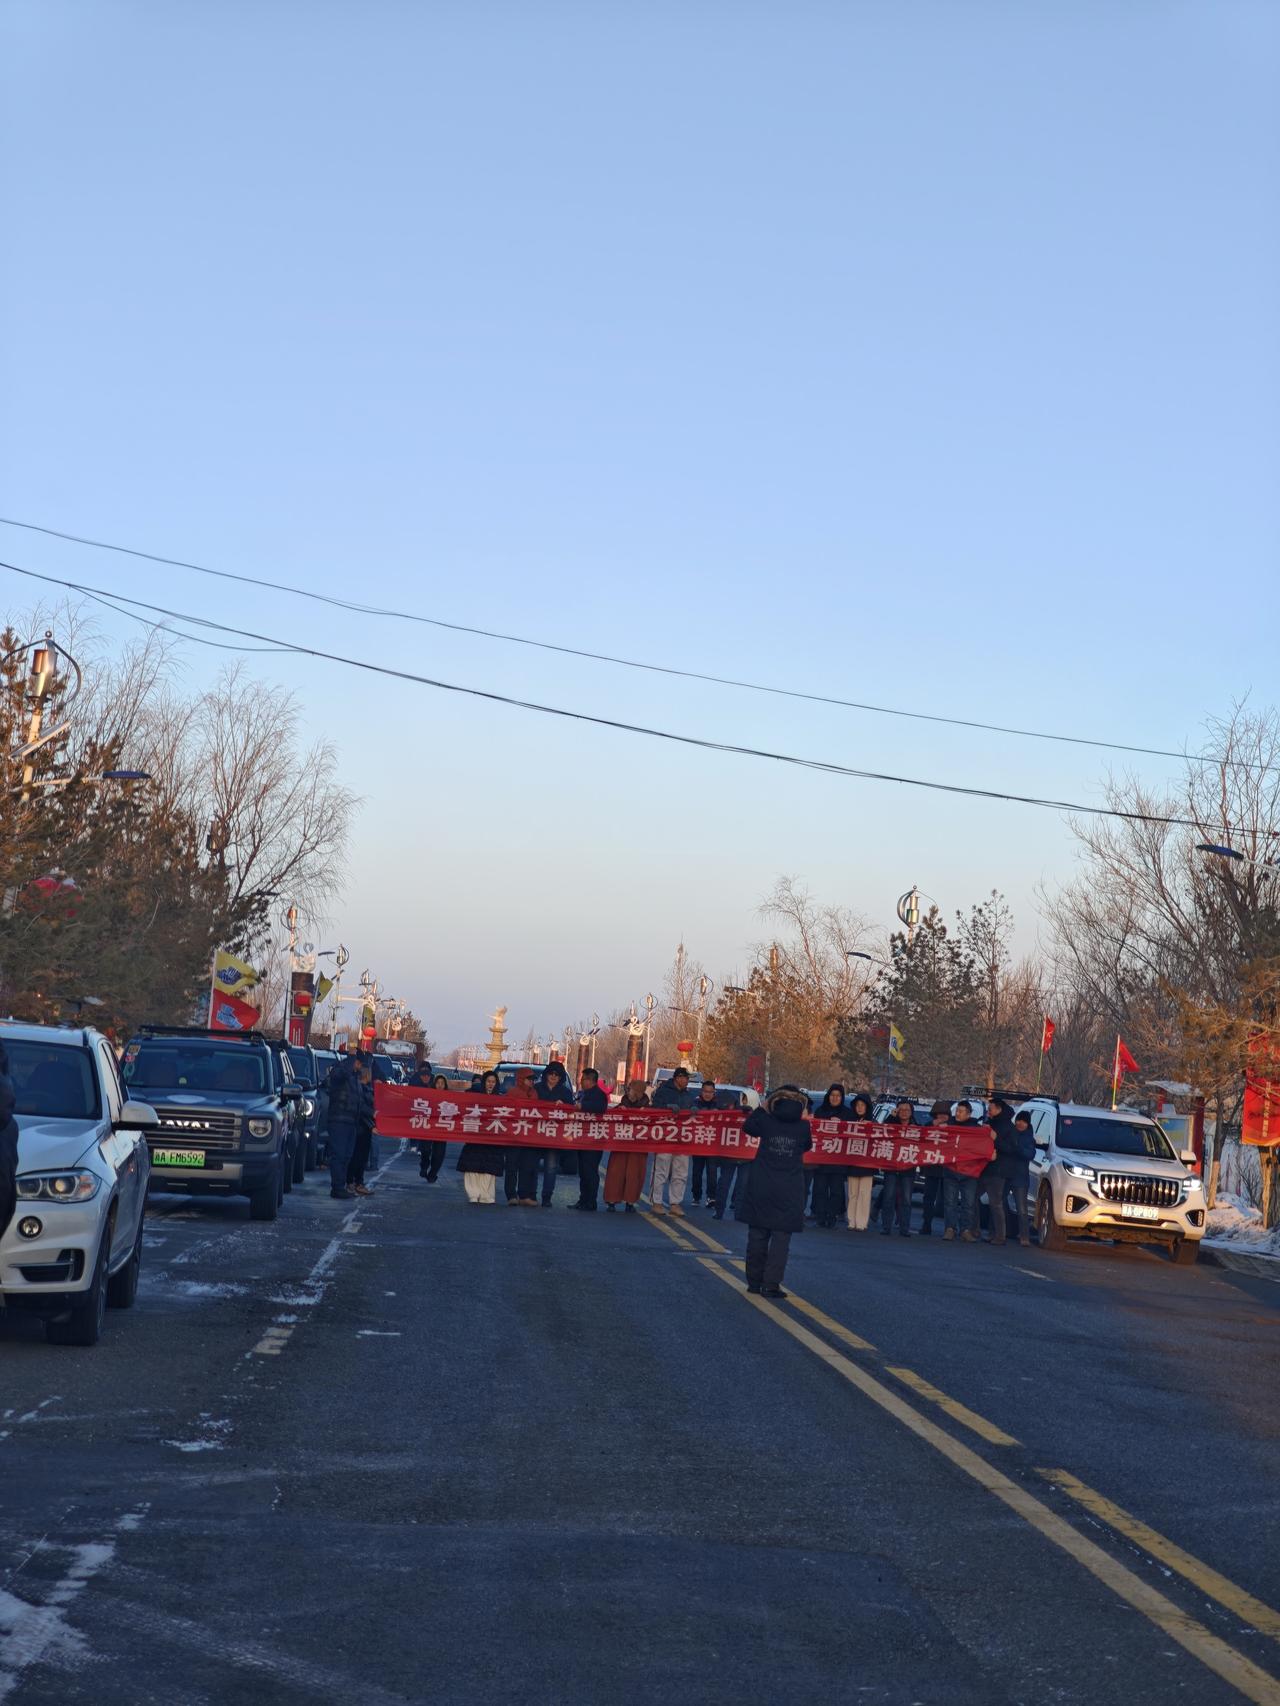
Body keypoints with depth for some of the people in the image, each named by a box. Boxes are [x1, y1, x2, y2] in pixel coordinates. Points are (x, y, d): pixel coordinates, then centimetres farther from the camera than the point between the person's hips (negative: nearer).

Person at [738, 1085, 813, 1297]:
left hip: (761, 1188, 2)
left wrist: (762, 1108, 22)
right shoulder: (803, 1127, -4)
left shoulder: (766, 1121, -3)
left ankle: (754, 1281, 17)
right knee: (781, 1237, 1)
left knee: (757, 1234, 11)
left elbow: (748, 1128, 16)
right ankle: (771, 1284, -6)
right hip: (789, 1191, -2)